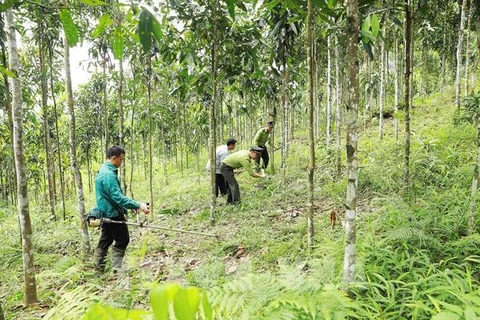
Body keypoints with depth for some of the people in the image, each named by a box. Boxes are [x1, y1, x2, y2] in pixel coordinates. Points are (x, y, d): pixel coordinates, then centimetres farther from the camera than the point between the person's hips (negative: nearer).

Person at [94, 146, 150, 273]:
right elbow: (118, 197, -28)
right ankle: (116, 269, 5)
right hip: (113, 214, -10)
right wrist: (138, 205, -28)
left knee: (105, 240, 16)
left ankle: (99, 269, 24)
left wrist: (123, 211, 18)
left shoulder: (104, 171, 11)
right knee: (122, 240, 0)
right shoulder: (108, 174, -22)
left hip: (107, 214, 10)